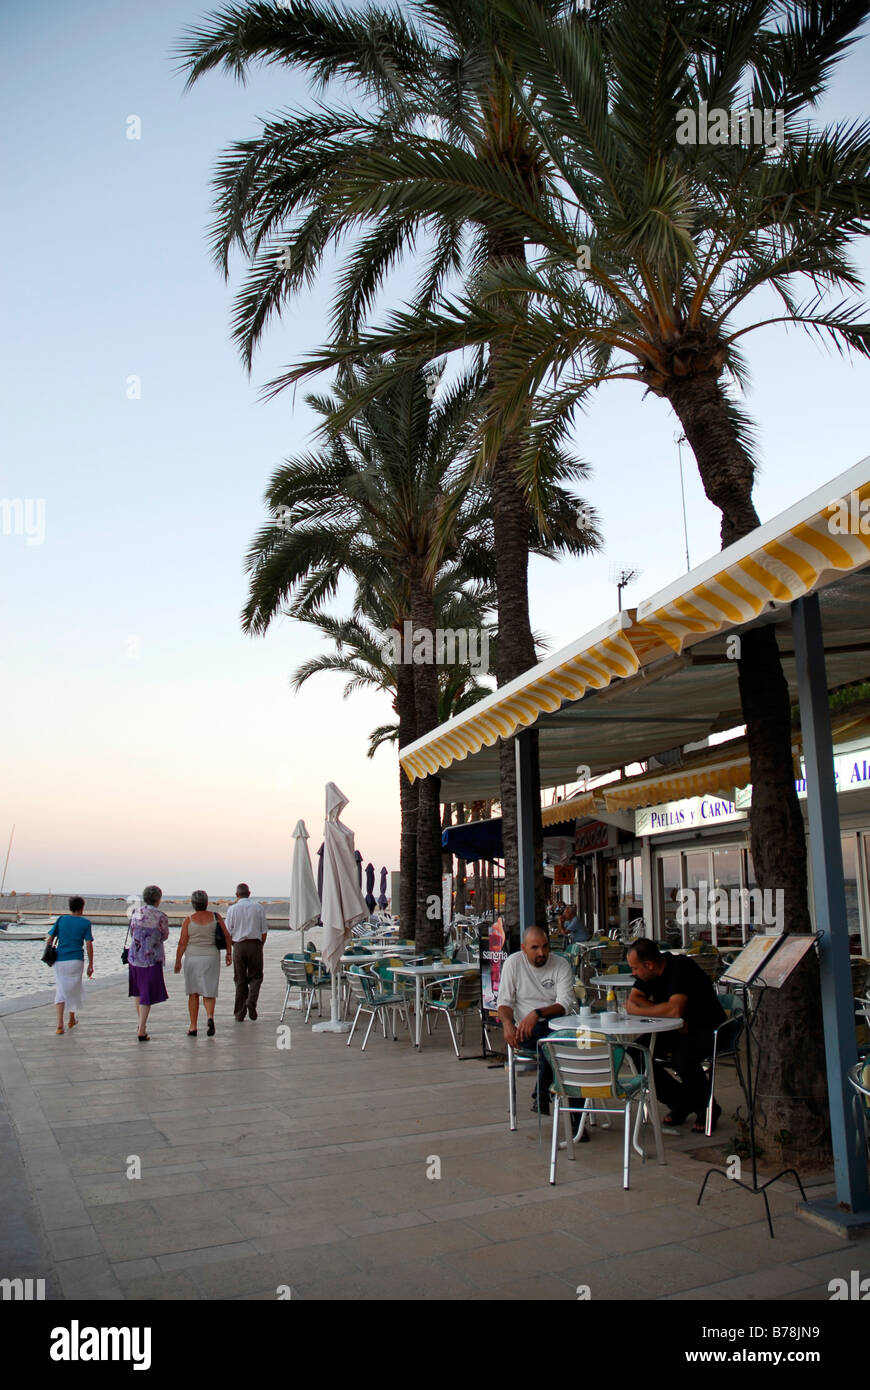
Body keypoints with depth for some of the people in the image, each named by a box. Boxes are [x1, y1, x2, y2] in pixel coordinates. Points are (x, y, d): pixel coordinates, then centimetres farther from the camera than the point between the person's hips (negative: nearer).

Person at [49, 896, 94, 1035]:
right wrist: (91, 965, 0)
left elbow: (50, 938, 4)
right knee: (74, 989, 17)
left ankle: (59, 1024, -6)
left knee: (60, 990, 6)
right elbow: (89, 944, -5)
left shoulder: (61, 919, 6)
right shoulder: (85, 922, -1)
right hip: (76, 960, -1)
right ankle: (72, 1019, 33)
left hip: (60, 960, 2)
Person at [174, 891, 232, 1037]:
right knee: (209, 992, 6)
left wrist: (178, 961, 2)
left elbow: (182, 943, -6)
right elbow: (227, 936, 1)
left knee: (193, 993, 12)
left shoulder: (188, 920, -6)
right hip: (211, 958, 1)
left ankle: (193, 1027, 13)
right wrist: (229, 953, 11)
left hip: (192, 958, 0)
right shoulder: (215, 917, -1)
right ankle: (210, 1017, -20)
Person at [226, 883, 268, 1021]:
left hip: (238, 945, 0)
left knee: (240, 979, 8)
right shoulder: (259, 907, 2)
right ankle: (251, 1001, -15)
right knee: (255, 976, 11)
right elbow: (264, 931, 3)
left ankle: (239, 1014, 10)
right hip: (255, 944, 0)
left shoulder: (232, 908, 0)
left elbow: (228, 932, 0)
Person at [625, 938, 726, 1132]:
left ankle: (708, 1108, -4)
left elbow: (675, 1010, -34)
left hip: (706, 1029, -7)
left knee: (682, 1058, -34)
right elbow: (632, 999, -8)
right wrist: (666, 1015, -23)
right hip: (675, 1030, 7)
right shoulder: (649, 973, -1)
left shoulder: (681, 967, -25)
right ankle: (680, 1104, 5)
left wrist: (638, 1011, -23)